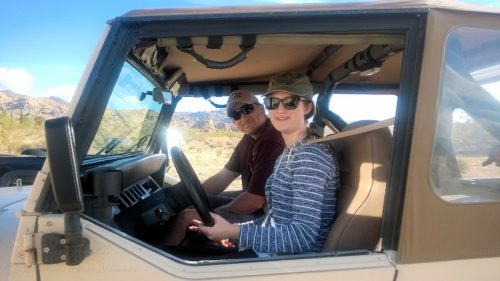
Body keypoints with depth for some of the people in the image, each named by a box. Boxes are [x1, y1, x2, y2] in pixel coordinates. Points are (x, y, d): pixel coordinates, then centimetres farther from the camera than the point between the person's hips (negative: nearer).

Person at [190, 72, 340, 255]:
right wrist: (230, 229, 0)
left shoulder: (310, 155, -19)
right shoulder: (290, 153, 10)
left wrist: (232, 232, -24)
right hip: (273, 253, 8)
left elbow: (304, 237, -26)